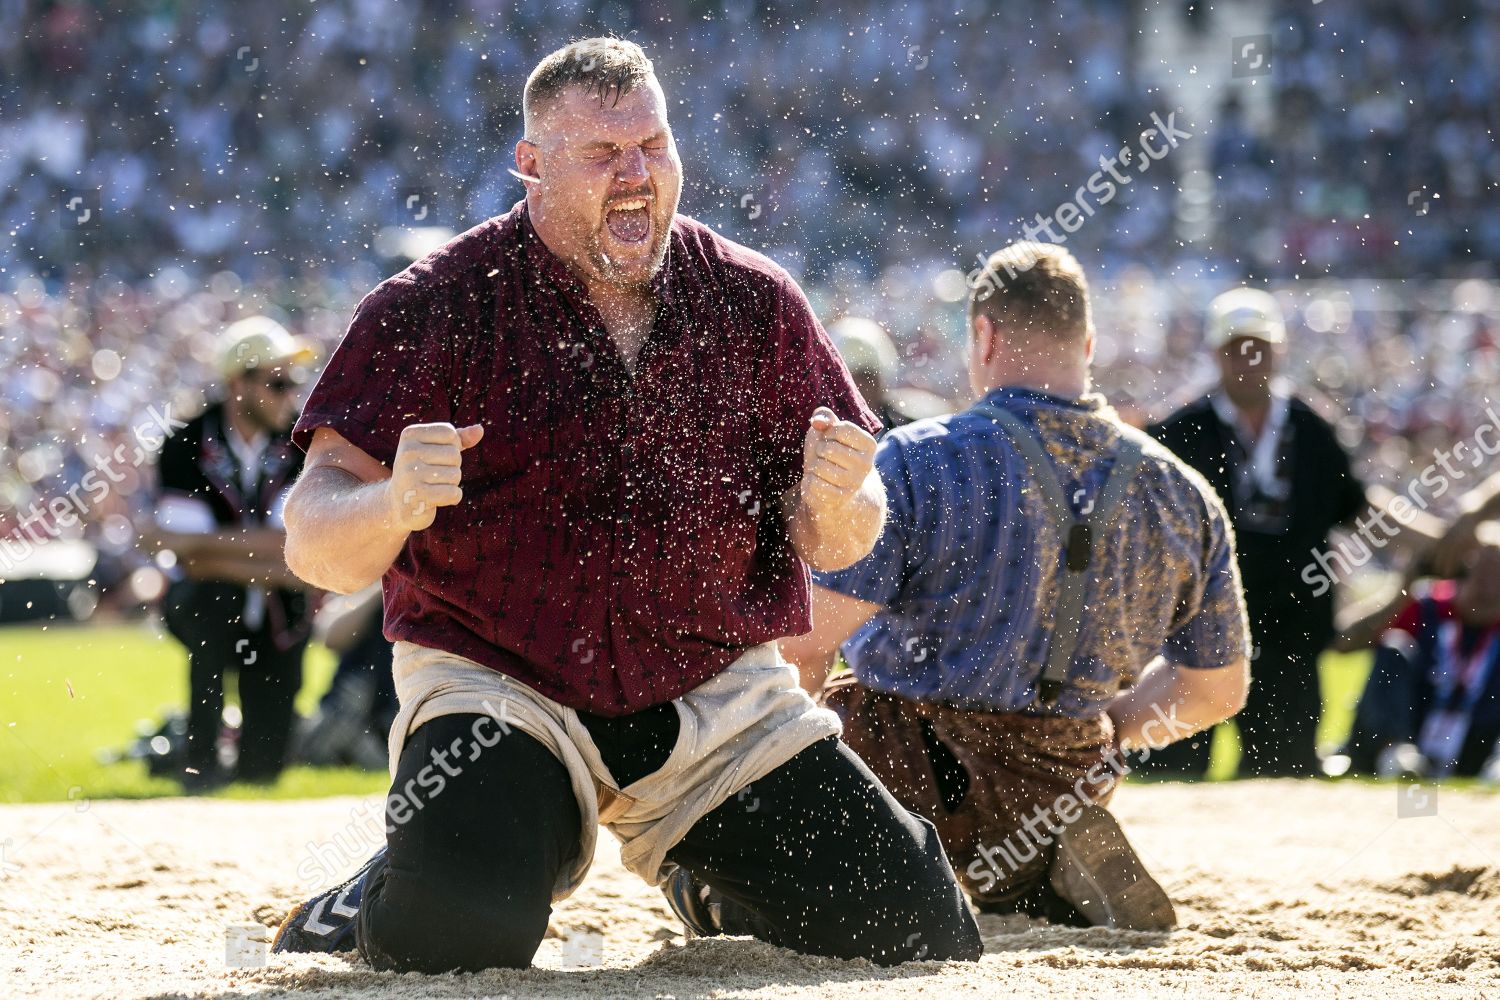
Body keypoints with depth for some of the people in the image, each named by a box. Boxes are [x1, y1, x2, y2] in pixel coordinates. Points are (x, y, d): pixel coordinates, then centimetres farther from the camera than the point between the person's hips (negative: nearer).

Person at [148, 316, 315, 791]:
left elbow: (284, 543, -19)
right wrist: (279, 572, -27)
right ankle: (201, 756, -28)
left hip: (276, 615, 1)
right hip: (200, 606, -1)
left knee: (263, 767, -11)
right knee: (213, 596, -39)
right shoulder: (187, 449, -14)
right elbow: (197, 563, -21)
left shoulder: (298, 449, -9)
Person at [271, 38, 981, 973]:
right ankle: (404, 888, 9)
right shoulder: (434, 308, -8)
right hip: (499, 684, -3)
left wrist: (838, 504, -20)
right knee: (451, 933, -31)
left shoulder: (756, 302, 3)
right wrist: (394, 507, -36)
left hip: (718, 693, 4)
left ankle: (712, 880, 28)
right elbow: (316, 543, -13)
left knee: (925, 932, -3)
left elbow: (829, 543, 5)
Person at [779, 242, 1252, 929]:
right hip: (1066, 782, 6)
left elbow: (803, 648, -17)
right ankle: (1027, 875, 6)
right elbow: (1217, 689, 8)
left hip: (905, 772, -6)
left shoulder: (915, 461, -14)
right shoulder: (1181, 493, 0)